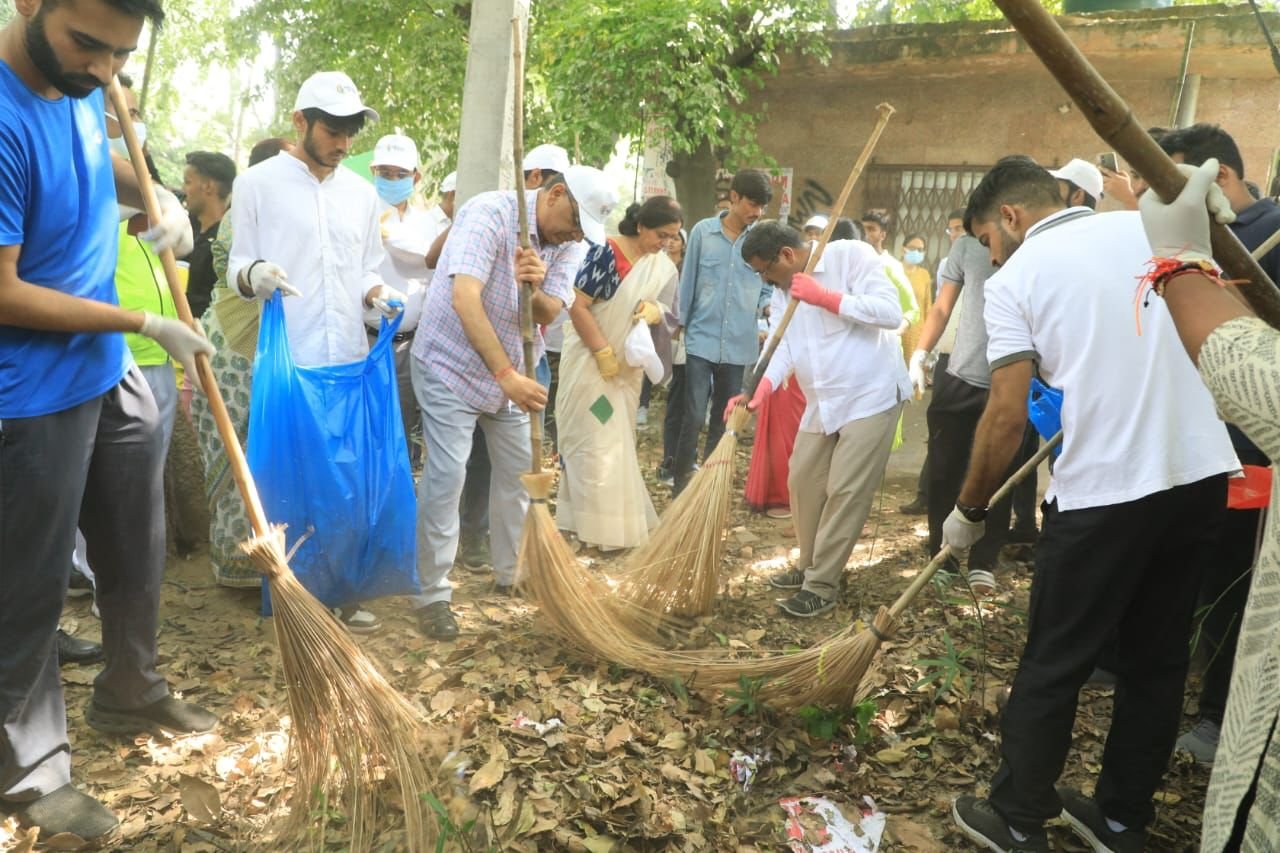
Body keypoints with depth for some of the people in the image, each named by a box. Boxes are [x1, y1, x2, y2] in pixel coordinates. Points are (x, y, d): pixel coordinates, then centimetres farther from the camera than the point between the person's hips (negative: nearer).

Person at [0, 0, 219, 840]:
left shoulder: (83, 86, -2)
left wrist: (159, 197, 3)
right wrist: (148, 324, -16)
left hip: (112, 374, 8)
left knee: (138, 550, 20)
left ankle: (132, 694, 41)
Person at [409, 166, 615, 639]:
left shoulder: (570, 243, -3)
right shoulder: (489, 213, -23)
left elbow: (549, 313, -10)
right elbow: (465, 299, -34)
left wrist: (535, 287, -34)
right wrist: (507, 376, -40)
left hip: (511, 371, 7)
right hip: (451, 365, -7)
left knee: (520, 471, 10)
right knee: (447, 475, -11)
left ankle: (513, 576, 26)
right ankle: (432, 594, 1)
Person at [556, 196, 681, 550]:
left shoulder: (663, 266, 4)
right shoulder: (605, 252, -17)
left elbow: (662, 311, 9)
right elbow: (577, 306, -20)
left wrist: (654, 311, -15)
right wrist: (604, 353, -21)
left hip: (629, 365, 7)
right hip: (591, 360, -7)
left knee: (619, 441, 13)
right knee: (596, 442, -5)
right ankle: (603, 527, 3)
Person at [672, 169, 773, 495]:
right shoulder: (703, 231, -3)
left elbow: (768, 288, 8)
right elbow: (688, 281, 4)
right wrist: (681, 323, 7)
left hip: (738, 344, 2)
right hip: (702, 339, -2)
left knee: (724, 419, 12)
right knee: (694, 416, -6)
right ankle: (682, 483, 6)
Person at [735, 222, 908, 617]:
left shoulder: (851, 255, -11)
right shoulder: (790, 285, 13)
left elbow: (890, 312, -20)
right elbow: (787, 344, 9)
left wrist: (826, 297, -19)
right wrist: (760, 389, -8)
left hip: (870, 396, -8)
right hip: (822, 402, 9)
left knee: (845, 492, -6)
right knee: (803, 483, 13)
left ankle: (822, 585, 3)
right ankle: (810, 566, 30)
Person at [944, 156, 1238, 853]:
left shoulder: (1013, 281, -5)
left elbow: (1007, 416, -10)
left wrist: (968, 511, 2)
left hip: (1103, 493, -5)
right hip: (1204, 476, 6)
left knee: (1052, 667, 9)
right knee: (1158, 659, 17)